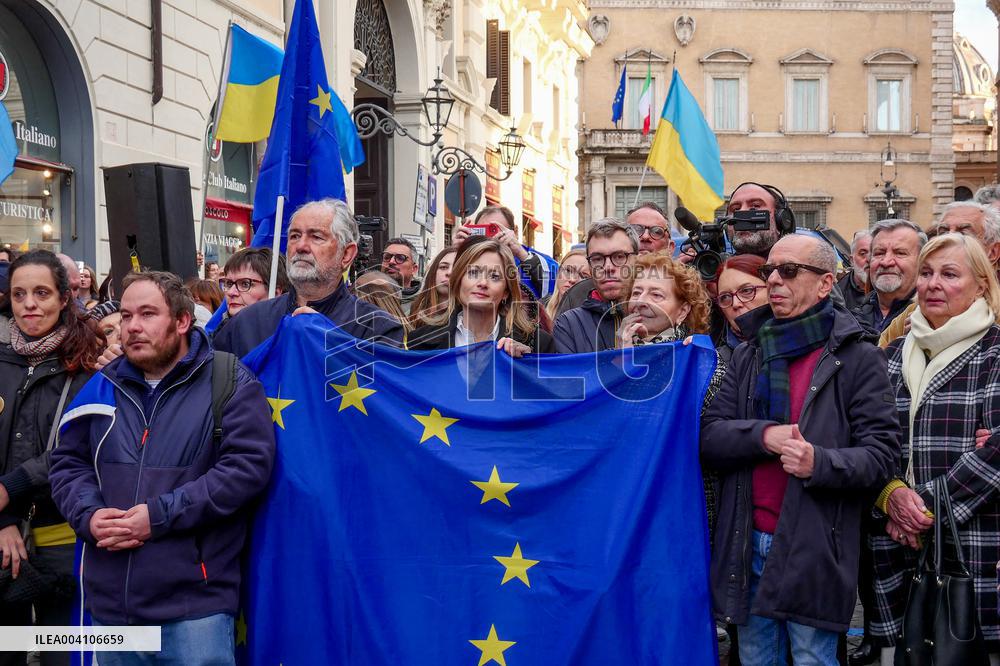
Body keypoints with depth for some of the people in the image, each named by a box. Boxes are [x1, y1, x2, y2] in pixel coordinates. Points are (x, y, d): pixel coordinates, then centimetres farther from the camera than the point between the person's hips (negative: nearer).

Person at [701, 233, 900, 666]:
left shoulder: (856, 357, -1)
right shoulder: (748, 356, 14)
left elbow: (881, 453, -8)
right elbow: (708, 437, 4)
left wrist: (819, 463, -25)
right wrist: (763, 435, -14)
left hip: (813, 551, -4)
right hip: (746, 546, 5)